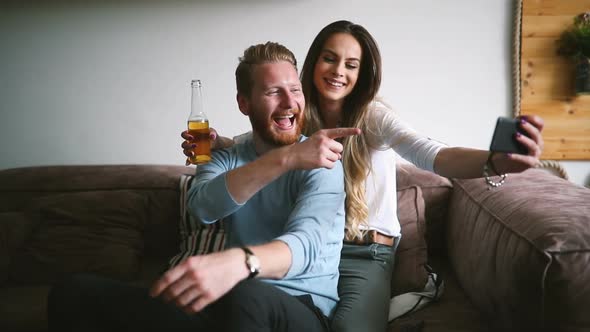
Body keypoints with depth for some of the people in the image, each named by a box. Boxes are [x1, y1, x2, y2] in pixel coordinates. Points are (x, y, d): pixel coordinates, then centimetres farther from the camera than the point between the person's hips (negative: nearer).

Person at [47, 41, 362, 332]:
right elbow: (202, 206, -15)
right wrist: (285, 158, -28)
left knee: (245, 295, -41)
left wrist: (236, 261, -45)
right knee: (75, 291, -8)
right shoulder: (225, 159, 9)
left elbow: (305, 243, -23)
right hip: (229, 305, 4)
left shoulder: (320, 163, -4)